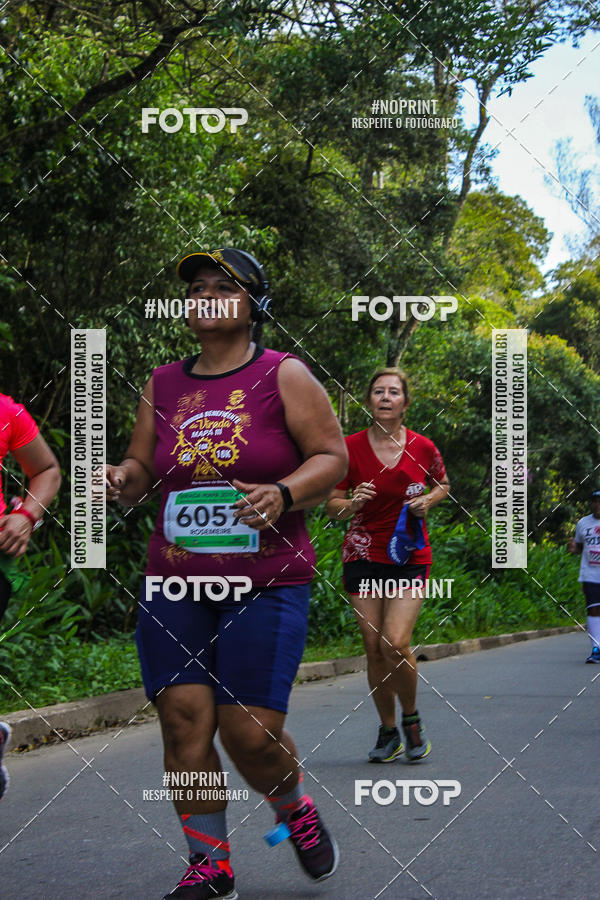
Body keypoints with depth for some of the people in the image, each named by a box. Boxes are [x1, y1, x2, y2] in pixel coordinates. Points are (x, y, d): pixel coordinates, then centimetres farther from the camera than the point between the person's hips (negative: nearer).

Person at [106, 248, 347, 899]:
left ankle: (295, 810, 25)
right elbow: (142, 468, 19)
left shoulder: (283, 376, 2)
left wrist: (283, 493, -19)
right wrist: (121, 479, -5)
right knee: (183, 720, -6)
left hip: (266, 583, -4)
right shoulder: (163, 386, 13)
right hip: (174, 583, 4)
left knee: (249, 731, -9)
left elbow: (332, 456, 0)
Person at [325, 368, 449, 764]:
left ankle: (412, 718, 10)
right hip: (363, 556, 1)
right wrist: (352, 504, -20)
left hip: (410, 557, -1)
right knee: (374, 649, 1)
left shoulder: (422, 448, -3)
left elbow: (443, 484, 17)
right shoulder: (351, 447, -4)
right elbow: (332, 504, 1)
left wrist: (427, 501, -4)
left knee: (395, 643, -15)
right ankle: (388, 732, 18)